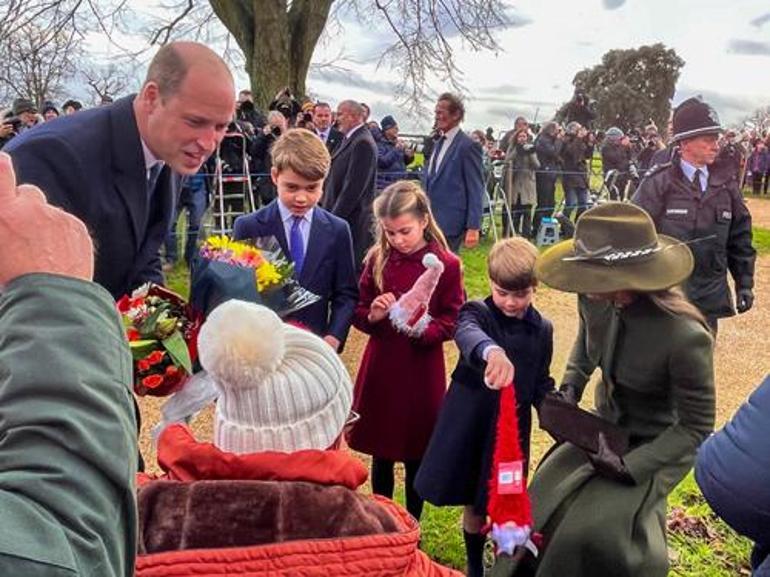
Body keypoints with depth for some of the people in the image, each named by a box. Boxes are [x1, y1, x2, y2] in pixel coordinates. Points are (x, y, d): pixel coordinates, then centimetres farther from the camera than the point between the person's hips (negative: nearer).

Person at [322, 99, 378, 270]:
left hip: (353, 219, -9)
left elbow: (354, 187, -21)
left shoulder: (362, 143, -17)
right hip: (341, 217, 9)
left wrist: (335, 217, -18)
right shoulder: (351, 139, 14)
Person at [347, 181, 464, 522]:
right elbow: (358, 312, 6)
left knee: (417, 455, 12)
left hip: (422, 371, -2)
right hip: (380, 367, 3)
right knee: (380, 453, 15)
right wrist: (372, 316, -16)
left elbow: (453, 322, -6)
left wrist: (423, 329, -25)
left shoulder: (446, 265, -9)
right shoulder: (377, 259, 0)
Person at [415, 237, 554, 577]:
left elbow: (541, 385, 11)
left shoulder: (542, 330, 2)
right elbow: (468, 334, -37)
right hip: (470, 424, -2)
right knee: (474, 505, 11)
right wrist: (491, 351, -60)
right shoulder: (477, 312, -11)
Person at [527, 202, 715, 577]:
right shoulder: (595, 300, -18)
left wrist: (628, 466, -27)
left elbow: (696, 429, -20)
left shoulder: (684, 335, -35)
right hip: (605, 427, 6)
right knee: (545, 510, -2)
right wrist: (571, 386, -4)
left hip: (657, 446, -5)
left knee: (594, 535, -16)